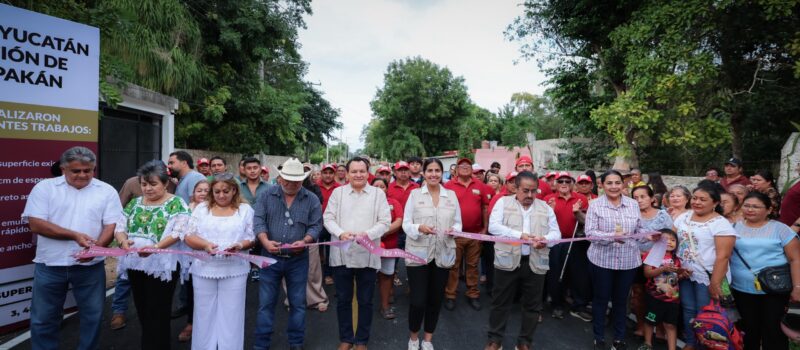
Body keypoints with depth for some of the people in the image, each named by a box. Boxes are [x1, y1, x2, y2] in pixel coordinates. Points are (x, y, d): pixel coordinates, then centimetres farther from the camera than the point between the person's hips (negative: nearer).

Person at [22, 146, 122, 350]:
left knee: (92, 315, 11)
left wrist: (97, 247, -20)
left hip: (90, 266, 0)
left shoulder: (106, 191, 1)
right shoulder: (44, 188, 0)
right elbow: (35, 224, -8)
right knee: (43, 318, 13)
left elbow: (112, 225, -3)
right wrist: (75, 235, -18)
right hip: (50, 265, 0)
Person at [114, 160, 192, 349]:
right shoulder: (135, 203, 12)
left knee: (157, 315, 0)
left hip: (162, 265, -6)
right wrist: (123, 241, -15)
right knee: (142, 312, 16)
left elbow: (179, 232, -17)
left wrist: (156, 247, -31)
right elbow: (120, 227, 7)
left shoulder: (176, 203, -7)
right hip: (135, 264, 6)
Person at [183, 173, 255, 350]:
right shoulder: (201, 208, 6)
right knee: (205, 314, 11)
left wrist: (239, 246, -19)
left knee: (231, 315, 5)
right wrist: (205, 245, -16)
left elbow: (251, 238, 1)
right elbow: (188, 236, 2)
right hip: (204, 268, 1)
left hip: (234, 270, -1)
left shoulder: (245, 209, 4)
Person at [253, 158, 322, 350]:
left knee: (297, 303, 10)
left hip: (298, 259, 0)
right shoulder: (266, 195, 1)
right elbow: (258, 221, -6)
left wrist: (304, 241, -21)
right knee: (266, 303, 8)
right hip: (270, 257, 0)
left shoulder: (311, 199, 0)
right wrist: (266, 242, -22)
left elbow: (316, 226, -3)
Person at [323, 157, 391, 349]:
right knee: (343, 299, 12)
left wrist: (368, 234, -19)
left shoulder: (378, 193, 3)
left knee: (365, 301, 10)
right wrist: (340, 233, -16)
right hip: (342, 254, 1)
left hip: (367, 255, -1)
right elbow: (328, 218, 2)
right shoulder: (338, 192, 6)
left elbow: (385, 222, -3)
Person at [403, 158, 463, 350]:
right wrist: (419, 228, -23)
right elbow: (406, 224, -2)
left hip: (443, 254, 3)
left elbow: (458, 222, 8)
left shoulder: (451, 195, 7)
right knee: (417, 301, -3)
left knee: (436, 299, 13)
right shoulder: (414, 194, 0)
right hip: (418, 253, -3)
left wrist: (454, 230, -14)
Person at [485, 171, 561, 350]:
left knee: (532, 305, 12)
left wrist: (545, 239, -16)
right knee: (501, 303, 8)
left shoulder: (545, 207, 10)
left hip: (536, 263, 3)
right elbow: (494, 226, -11)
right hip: (508, 261, -2)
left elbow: (556, 232, 8)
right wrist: (519, 235, -22)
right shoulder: (503, 202, 0)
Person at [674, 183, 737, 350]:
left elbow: (723, 256, -16)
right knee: (688, 310, 15)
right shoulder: (684, 217, 5)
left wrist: (715, 284, -19)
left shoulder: (721, 224, -12)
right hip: (684, 274, 5)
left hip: (708, 277, -5)